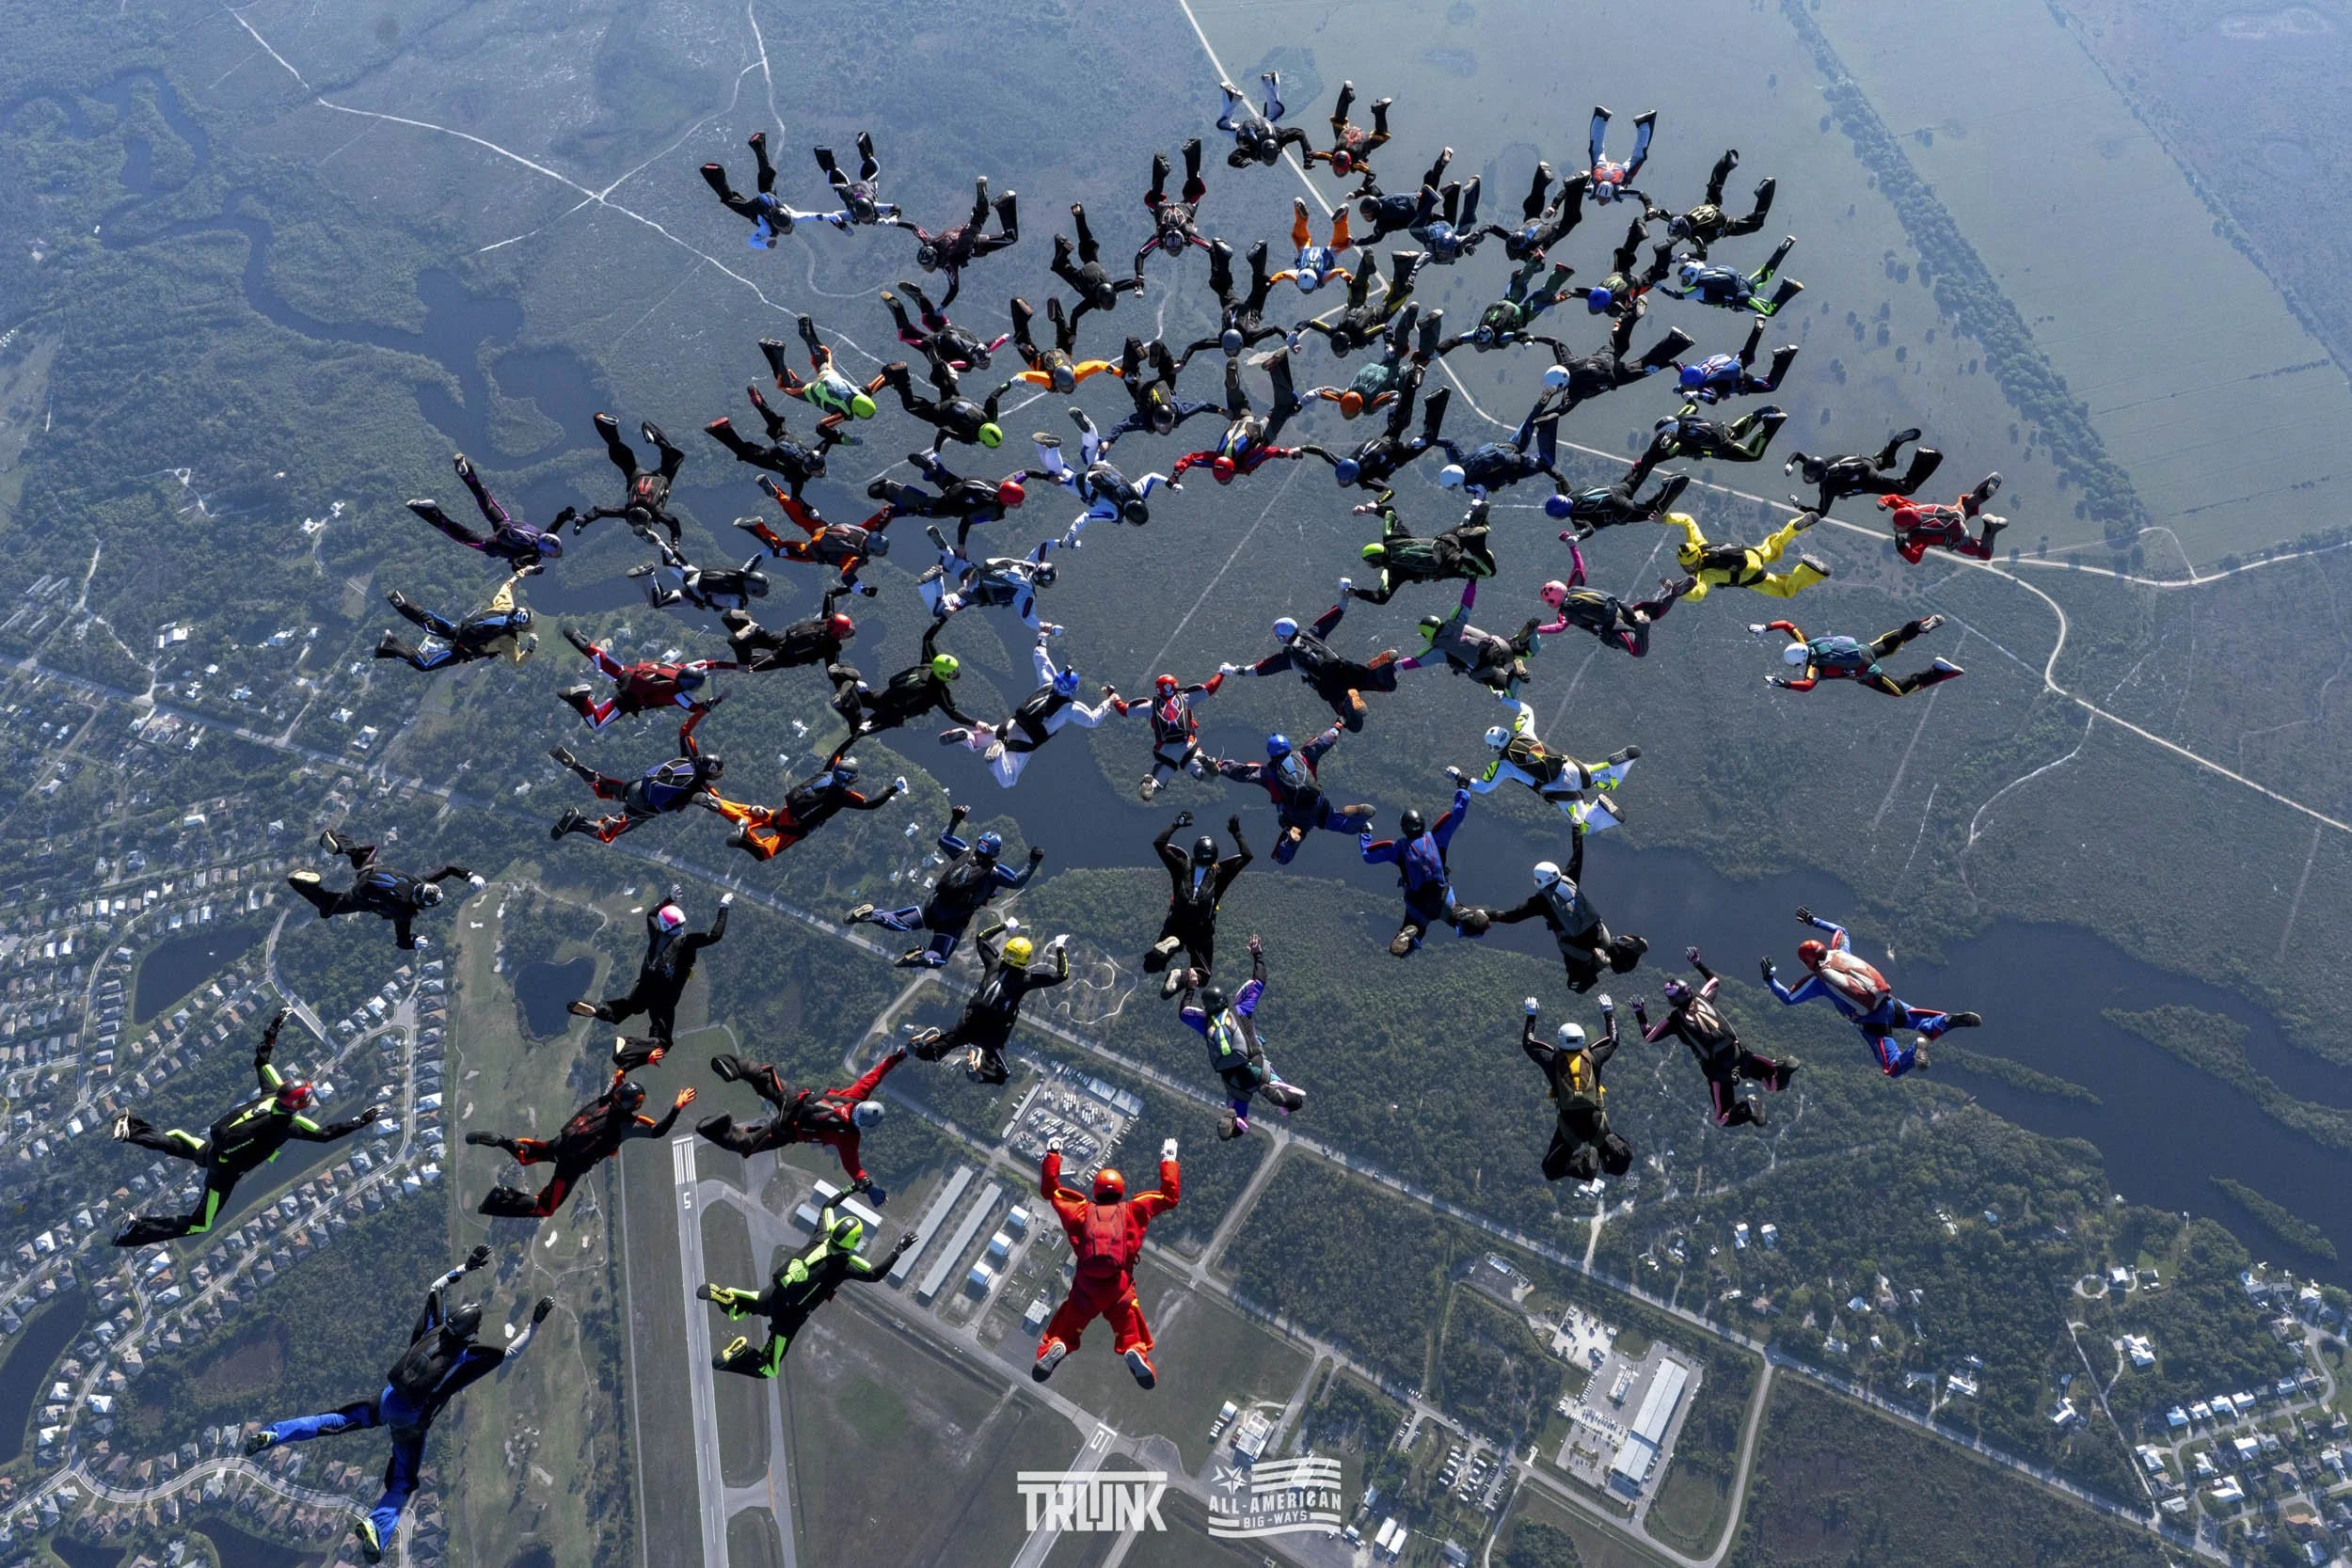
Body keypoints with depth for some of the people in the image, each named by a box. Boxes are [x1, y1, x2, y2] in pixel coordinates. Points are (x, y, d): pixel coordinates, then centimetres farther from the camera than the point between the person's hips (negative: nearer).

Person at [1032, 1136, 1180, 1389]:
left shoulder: (1082, 1210, 8)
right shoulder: (1134, 1210, 6)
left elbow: (1049, 1189, 21)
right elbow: (1170, 1196, 15)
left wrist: (1053, 1155, 28)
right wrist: (1168, 1161, 25)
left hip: (1085, 1287, 1)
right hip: (1120, 1288, 0)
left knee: (1063, 1332, 16)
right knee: (1131, 1335, 16)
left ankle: (1054, 1348, -14)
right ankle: (1136, 1352, -15)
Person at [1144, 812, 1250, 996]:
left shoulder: (1182, 866, 0)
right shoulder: (1220, 872, -2)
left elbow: (1159, 844, 3)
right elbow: (1247, 856, 1)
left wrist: (1176, 825, 9)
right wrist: (1236, 834, 8)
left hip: (1174, 927, 1)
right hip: (1203, 933, -1)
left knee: (1150, 966, 5)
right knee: (1202, 975, 12)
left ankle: (1169, 946, -26)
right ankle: (1185, 975, -25)